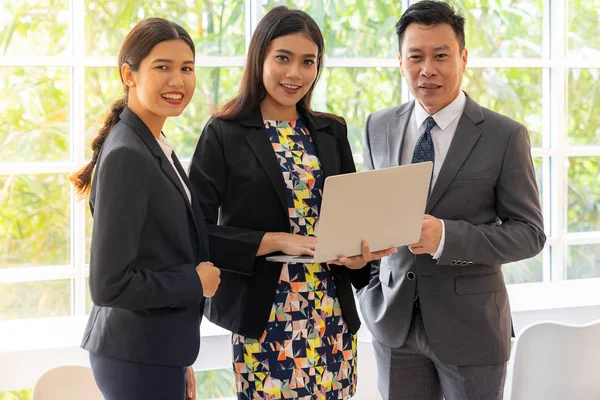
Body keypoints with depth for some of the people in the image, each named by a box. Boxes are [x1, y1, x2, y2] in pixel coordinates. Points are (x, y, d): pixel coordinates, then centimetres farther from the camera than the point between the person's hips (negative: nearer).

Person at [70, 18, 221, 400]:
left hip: (161, 352, 8)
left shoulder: (157, 148, 9)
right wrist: (195, 282, -10)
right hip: (139, 359, -8)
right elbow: (109, 284, -22)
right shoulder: (125, 157, -18)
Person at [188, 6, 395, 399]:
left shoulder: (332, 132, 10)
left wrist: (359, 255, -8)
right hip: (265, 317, -4)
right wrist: (276, 241, -18)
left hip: (334, 313, 5)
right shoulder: (224, 135, -5)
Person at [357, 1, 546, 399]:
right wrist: (371, 293, 1)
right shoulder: (378, 127, 5)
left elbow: (529, 233, -8)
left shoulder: (506, 136, -8)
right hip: (394, 321, 3)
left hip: (470, 325, -3)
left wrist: (446, 236, -22)